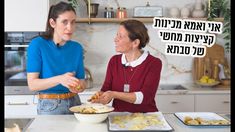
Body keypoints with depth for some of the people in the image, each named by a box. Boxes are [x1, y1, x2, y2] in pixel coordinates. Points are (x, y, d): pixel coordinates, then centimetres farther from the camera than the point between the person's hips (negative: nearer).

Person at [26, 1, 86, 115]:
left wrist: (79, 87, -20)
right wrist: (59, 79, -30)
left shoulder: (77, 48, -1)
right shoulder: (37, 44, -11)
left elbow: (81, 81, 4)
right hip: (49, 106, -3)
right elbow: (32, 84, -14)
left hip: (74, 103, 4)